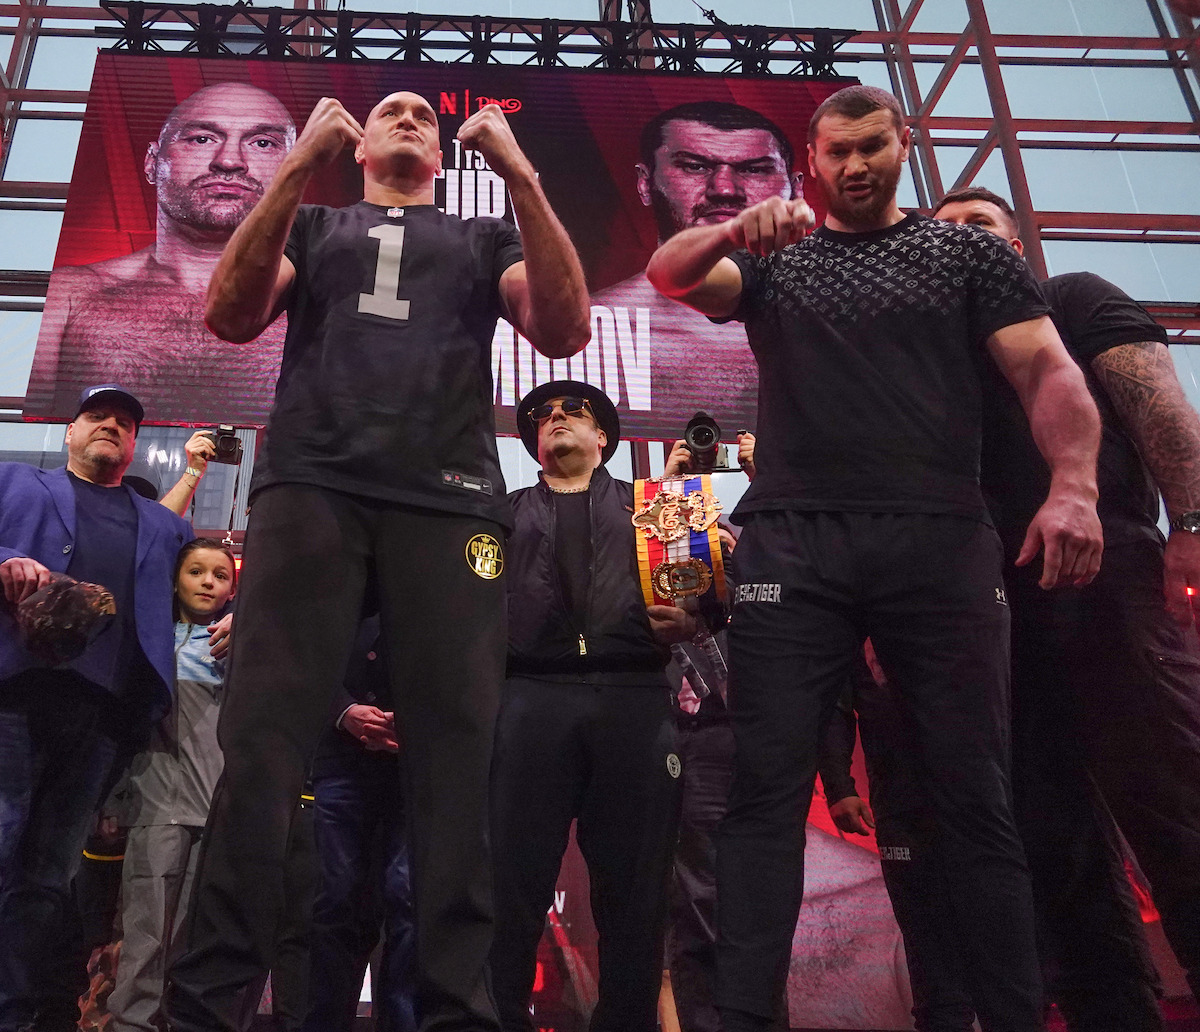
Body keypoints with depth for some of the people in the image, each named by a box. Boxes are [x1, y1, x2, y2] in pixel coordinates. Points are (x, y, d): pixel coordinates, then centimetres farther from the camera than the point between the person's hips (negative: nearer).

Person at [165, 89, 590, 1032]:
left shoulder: (485, 239, 27)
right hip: (311, 485, 0)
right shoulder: (312, 224, 28)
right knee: (261, 740, -11)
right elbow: (231, 317, 9)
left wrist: (522, 176, 1)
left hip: (449, 498, 0)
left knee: (455, 752, -9)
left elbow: (566, 330, 8)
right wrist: (299, 167, 2)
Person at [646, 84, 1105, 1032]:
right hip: (794, 544, 1)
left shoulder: (969, 252, 16)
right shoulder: (772, 260, 20)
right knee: (766, 789, -5)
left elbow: (1047, 369, 5)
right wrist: (736, 230, -19)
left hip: (941, 539, 0)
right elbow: (669, 275, 3)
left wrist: (1074, 486, -13)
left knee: (976, 793, 1)